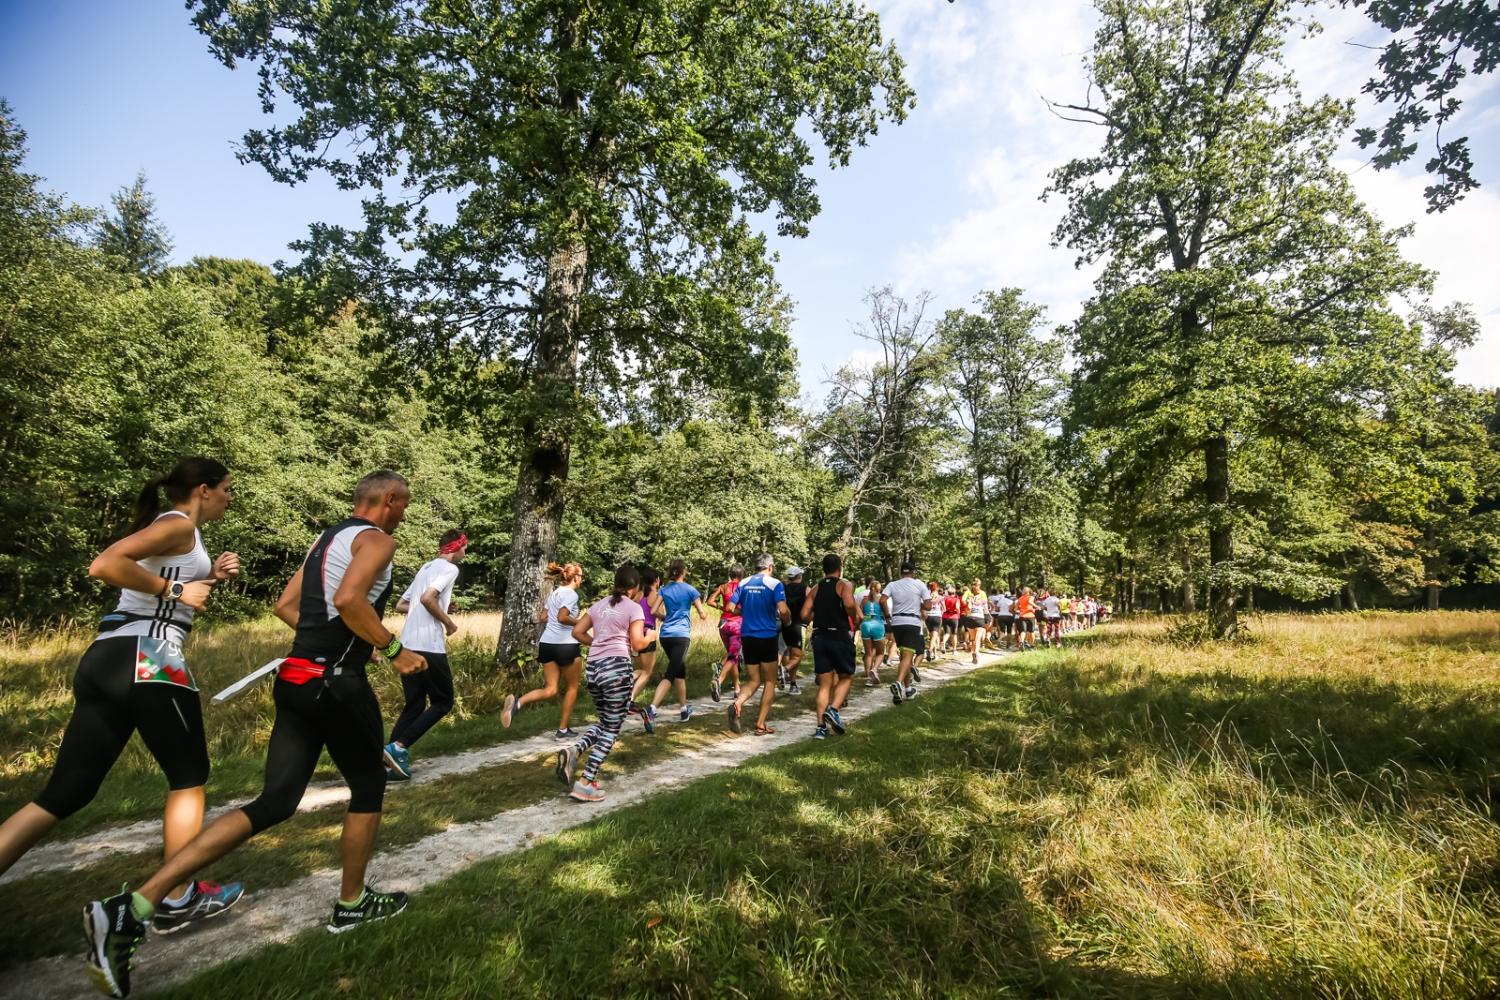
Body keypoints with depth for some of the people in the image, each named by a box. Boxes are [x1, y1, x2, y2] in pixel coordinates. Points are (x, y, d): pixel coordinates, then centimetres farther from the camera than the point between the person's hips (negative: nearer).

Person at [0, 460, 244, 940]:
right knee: (189, 777, 6)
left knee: (66, 792, 11)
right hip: (147, 659, -9)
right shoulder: (180, 524, -7)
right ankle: (178, 901, 15)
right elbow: (104, 565, -22)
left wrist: (211, 578, 13)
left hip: (106, 660, 9)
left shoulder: (168, 527, 22)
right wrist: (174, 590, -14)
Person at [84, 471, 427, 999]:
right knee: (368, 785, 12)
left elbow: (285, 605, 20)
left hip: (296, 678, 8)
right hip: (336, 683, -8)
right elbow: (348, 599, -27)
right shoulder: (378, 539, -11)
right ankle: (352, 903, 27)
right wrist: (393, 649, -17)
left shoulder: (325, 539, 18)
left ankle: (132, 908, 2)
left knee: (274, 803, 10)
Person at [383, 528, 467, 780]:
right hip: (428, 646, -8)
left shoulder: (426, 567, 20)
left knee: (414, 704, 14)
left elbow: (400, 605, 23)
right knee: (443, 702, 4)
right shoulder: (449, 568, -7)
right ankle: (398, 747, -7)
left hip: (407, 645, 9)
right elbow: (427, 598, -22)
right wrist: (448, 622, -9)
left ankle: (394, 759, 7)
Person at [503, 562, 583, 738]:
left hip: (547, 643, 8)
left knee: (550, 690, 7)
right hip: (566, 645, -7)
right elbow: (562, 617, -21)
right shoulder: (571, 594, -10)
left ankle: (517, 702, -18)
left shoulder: (554, 593, 16)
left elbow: (542, 617, 15)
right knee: (572, 687, 12)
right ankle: (563, 729, 17)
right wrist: (579, 622, -7)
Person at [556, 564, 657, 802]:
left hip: (592, 668, 7)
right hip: (616, 668, -6)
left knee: (604, 722, 22)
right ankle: (586, 782, 1)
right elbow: (637, 645, -7)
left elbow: (577, 632, 15)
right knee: (612, 728, 5)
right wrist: (651, 637, 13)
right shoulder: (634, 607, -1)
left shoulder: (599, 605, 16)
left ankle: (573, 751, -2)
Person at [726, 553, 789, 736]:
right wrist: (787, 621, 2)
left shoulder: (743, 583, 5)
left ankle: (737, 703, -14)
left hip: (747, 637, 4)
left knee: (755, 680, 15)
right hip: (767, 637, -4)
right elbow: (783, 610, -19)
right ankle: (761, 725, 8)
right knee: (770, 681, 11)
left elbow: (732, 608, 4)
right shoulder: (775, 584, -8)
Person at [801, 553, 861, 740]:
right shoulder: (844, 585, -3)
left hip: (819, 638, 4)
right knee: (846, 677, 14)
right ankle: (833, 709, -7)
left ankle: (821, 726, 3)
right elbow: (849, 604, -23)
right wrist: (854, 616, -3)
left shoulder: (816, 589, 10)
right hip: (840, 637, -4)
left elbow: (804, 615, 1)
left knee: (824, 684, 9)